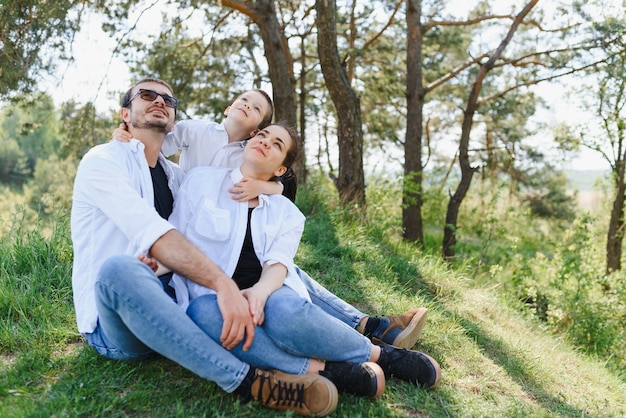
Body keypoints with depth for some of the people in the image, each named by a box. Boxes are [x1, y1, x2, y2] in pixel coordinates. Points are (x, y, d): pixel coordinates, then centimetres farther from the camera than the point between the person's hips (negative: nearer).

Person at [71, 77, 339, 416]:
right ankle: (246, 381, -39)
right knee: (120, 268, -41)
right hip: (111, 325, -6)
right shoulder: (103, 160, -7)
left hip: (166, 305, 7)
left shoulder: (175, 175, 14)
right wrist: (222, 283, -35)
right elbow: (151, 235, -24)